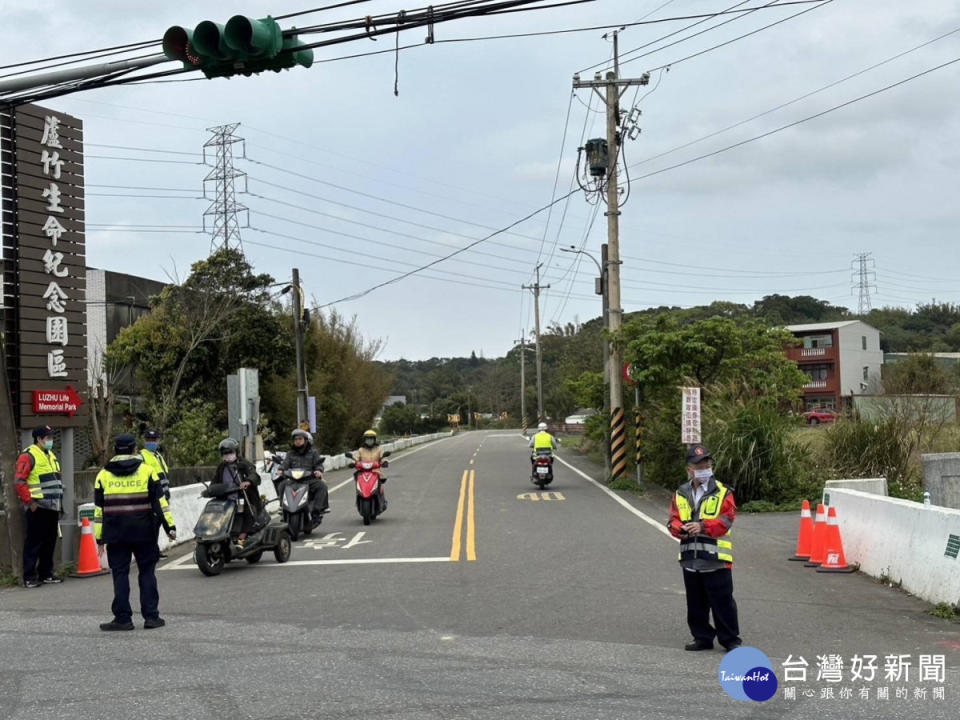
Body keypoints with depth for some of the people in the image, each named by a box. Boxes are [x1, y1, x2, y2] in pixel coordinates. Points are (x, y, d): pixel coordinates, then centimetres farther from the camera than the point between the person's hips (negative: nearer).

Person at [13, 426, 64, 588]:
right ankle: (29, 578, -2)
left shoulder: (50, 455, 19)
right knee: (34, 542, -6)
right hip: (37, 508, -8)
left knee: (50, 541, 12)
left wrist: (59, 503, 19)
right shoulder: (28, 456, -9)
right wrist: (29, 501, -15)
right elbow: (19, 481, -15)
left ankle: (46, 574, 20)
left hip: (51, 507, 8)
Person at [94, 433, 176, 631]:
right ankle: (151, 616, 7)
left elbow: (98, 509, 6)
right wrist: (170, 526, 3)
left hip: (116, 534, 1)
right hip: (144, 533, 0)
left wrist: (99, 538, 10)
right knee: (147, 572, 7)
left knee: (120, 574, 4)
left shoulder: (103, 475, 6)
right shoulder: (146, 471, 2)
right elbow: (160, 502, -1)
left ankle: (123, 618, 3)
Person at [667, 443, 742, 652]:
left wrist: (703, 526, -25)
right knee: (696, 603, 12)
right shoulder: (681, 494, 10)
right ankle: (702, 638, 24)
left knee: (722, 602, 0)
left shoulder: (722, 493, -3)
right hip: (690, 559, 4)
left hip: (716, 558, -4)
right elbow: (673, 520, 7)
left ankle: (730, 639, 11)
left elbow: (726, 519, -12)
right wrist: (680, 529, -16)